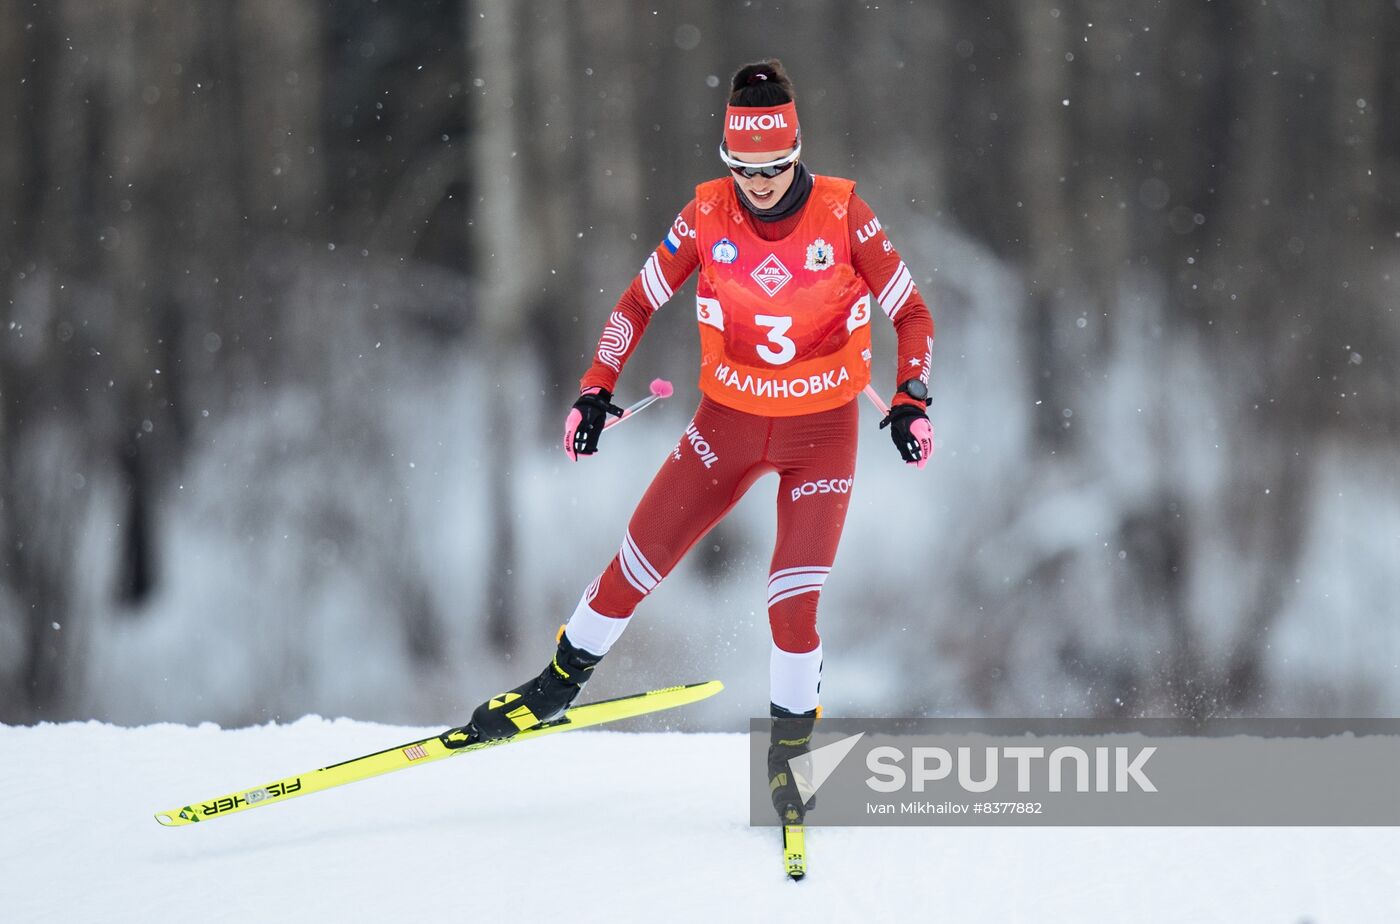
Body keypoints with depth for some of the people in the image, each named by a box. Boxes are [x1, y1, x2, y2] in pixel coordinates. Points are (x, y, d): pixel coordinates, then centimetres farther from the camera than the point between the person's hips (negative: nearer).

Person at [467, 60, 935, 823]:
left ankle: (791, 747, 11)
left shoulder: (842, 214, -15)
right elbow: (638, 304, 1)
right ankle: (561, 681, 26)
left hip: (821, 434, -2)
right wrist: (594, 392, -6)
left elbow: (912, 315, -6)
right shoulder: (708, 215, -11)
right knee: (638, 561, 3)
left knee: (793, 603, -11)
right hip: (728, 422, 2)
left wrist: (912, 400, -19)